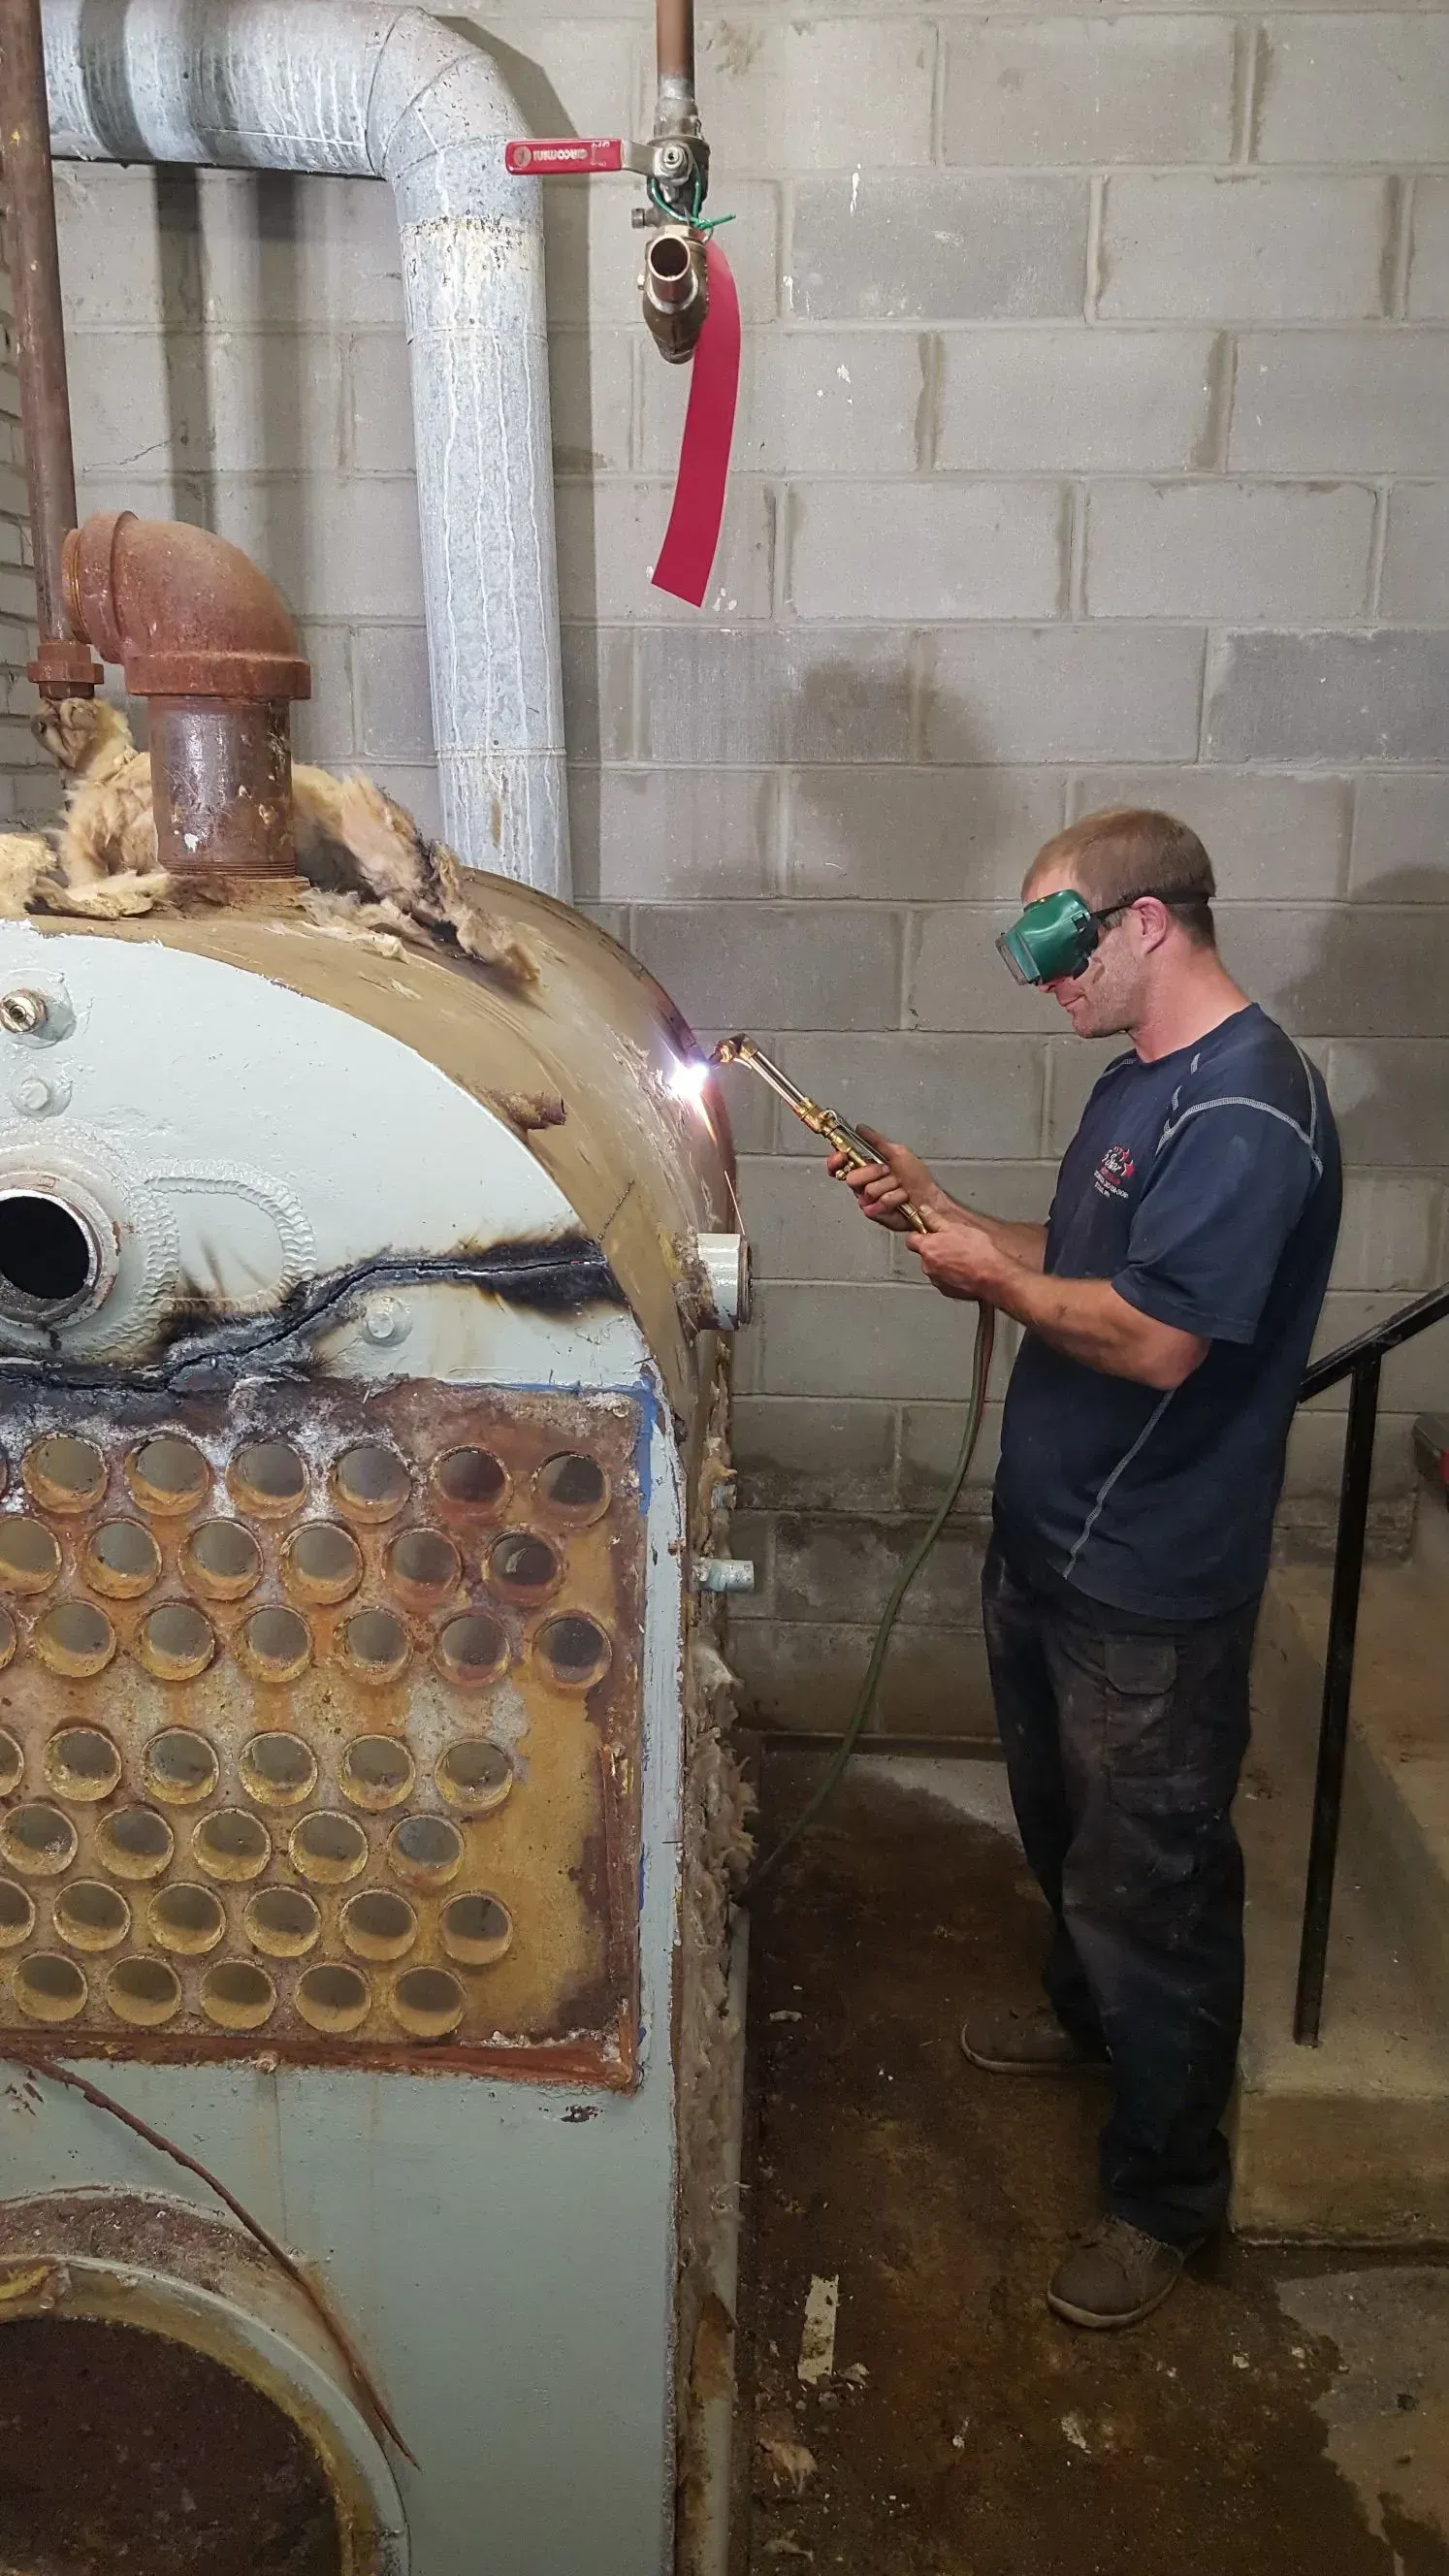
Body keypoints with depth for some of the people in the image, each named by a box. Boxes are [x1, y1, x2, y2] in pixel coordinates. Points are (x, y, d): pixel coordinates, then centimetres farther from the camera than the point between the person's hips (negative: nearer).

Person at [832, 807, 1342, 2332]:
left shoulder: (1246, 1110, -24)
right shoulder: (1140, 1080, 9)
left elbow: (1156, 1338, -29)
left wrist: (993, 1279, -15)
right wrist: (941, 1214, 2)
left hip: (1151, 1589, -10)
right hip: (1053, 1539, 10)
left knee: (1149, 1887, 6)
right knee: (1063, 1830, 28)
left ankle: (1165, 2195, 24)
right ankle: (1086, 2017, 52)